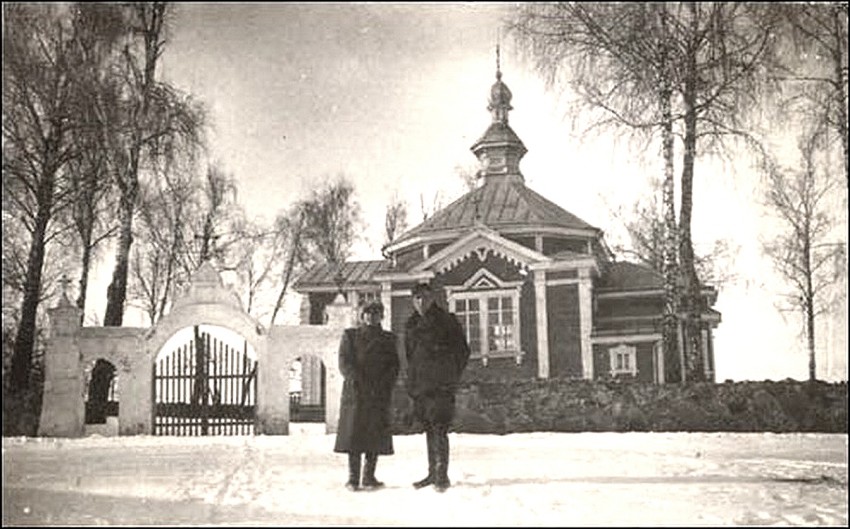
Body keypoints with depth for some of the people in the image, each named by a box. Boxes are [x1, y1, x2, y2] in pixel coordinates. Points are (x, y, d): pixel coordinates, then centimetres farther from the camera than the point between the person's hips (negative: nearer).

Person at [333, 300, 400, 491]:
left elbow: (394, 365, 11)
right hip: (355, 392, -2)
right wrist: (355, 379, -14)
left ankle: (369, 476, 5)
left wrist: (385, 384, -6)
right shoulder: (350, 335, 12)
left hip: (379, 393, 2)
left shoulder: (388, 339, 17)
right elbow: (344, 361, 2)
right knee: (353, 432, -7)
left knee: (376, 435, -1)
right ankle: (353, 478, -4)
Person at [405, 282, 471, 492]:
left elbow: (463, 350, 1)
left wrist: (451, 376, -5)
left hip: (440, 384, -6)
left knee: (439, 428, -11)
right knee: (429, 428, 11)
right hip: (420, 384, 6)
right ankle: (433, 473, 18)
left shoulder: (446, 320, -1)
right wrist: (412, 382, 13)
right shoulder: (411, 325, 14)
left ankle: (442, 475, -8)